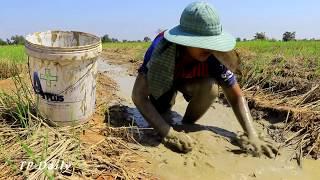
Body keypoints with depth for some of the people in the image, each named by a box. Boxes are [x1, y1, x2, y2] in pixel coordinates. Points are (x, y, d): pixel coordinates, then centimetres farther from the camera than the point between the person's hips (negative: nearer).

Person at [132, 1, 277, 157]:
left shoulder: (214, 56, -33)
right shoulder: (161, 48, -39)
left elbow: (236, 97, -23)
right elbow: (138, 95, -40)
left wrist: (252, 136, -37)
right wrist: (168, 132, -50)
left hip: (189, 81, -1)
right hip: (163, 80, 1)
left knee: (210, 87, -30)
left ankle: (187, 125, -4)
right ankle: (169, 100, 19)